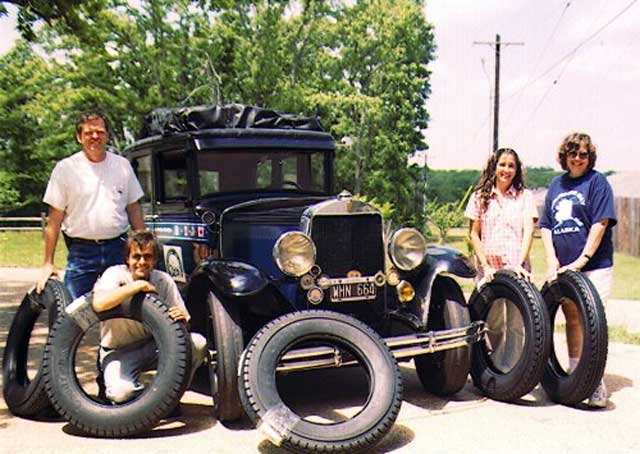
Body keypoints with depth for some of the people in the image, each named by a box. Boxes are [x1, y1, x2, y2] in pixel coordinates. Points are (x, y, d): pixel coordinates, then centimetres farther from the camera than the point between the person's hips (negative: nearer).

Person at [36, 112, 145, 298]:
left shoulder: (123, 165, 8)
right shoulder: (65, 168, -1)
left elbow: (134, 209, 13)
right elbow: (54, 220, -1)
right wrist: (48, 263, -5)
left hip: (117, 249, 2)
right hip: (81, 252, -2)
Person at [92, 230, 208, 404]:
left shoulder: (163, 280, -4)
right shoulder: (115, 274, -13)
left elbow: (184, 321, -5)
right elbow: (99, 304, -35)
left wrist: (183, 318, -31)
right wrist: (139, 285, -30)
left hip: (155, 346, 3)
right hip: (119, 351, -3)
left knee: (198, 343, -22)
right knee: (120, 392, -32)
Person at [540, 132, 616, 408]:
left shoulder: (597, 181, -2)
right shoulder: (556, 184, 14)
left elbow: (600, 223, -10)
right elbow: (546, 225, 13)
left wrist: (582, 259, -15)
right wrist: (552, 258, 0)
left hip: (594, 265, -5)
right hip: (563, 267, 5)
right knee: (572, 319, 13)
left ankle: (596, 385, -4)